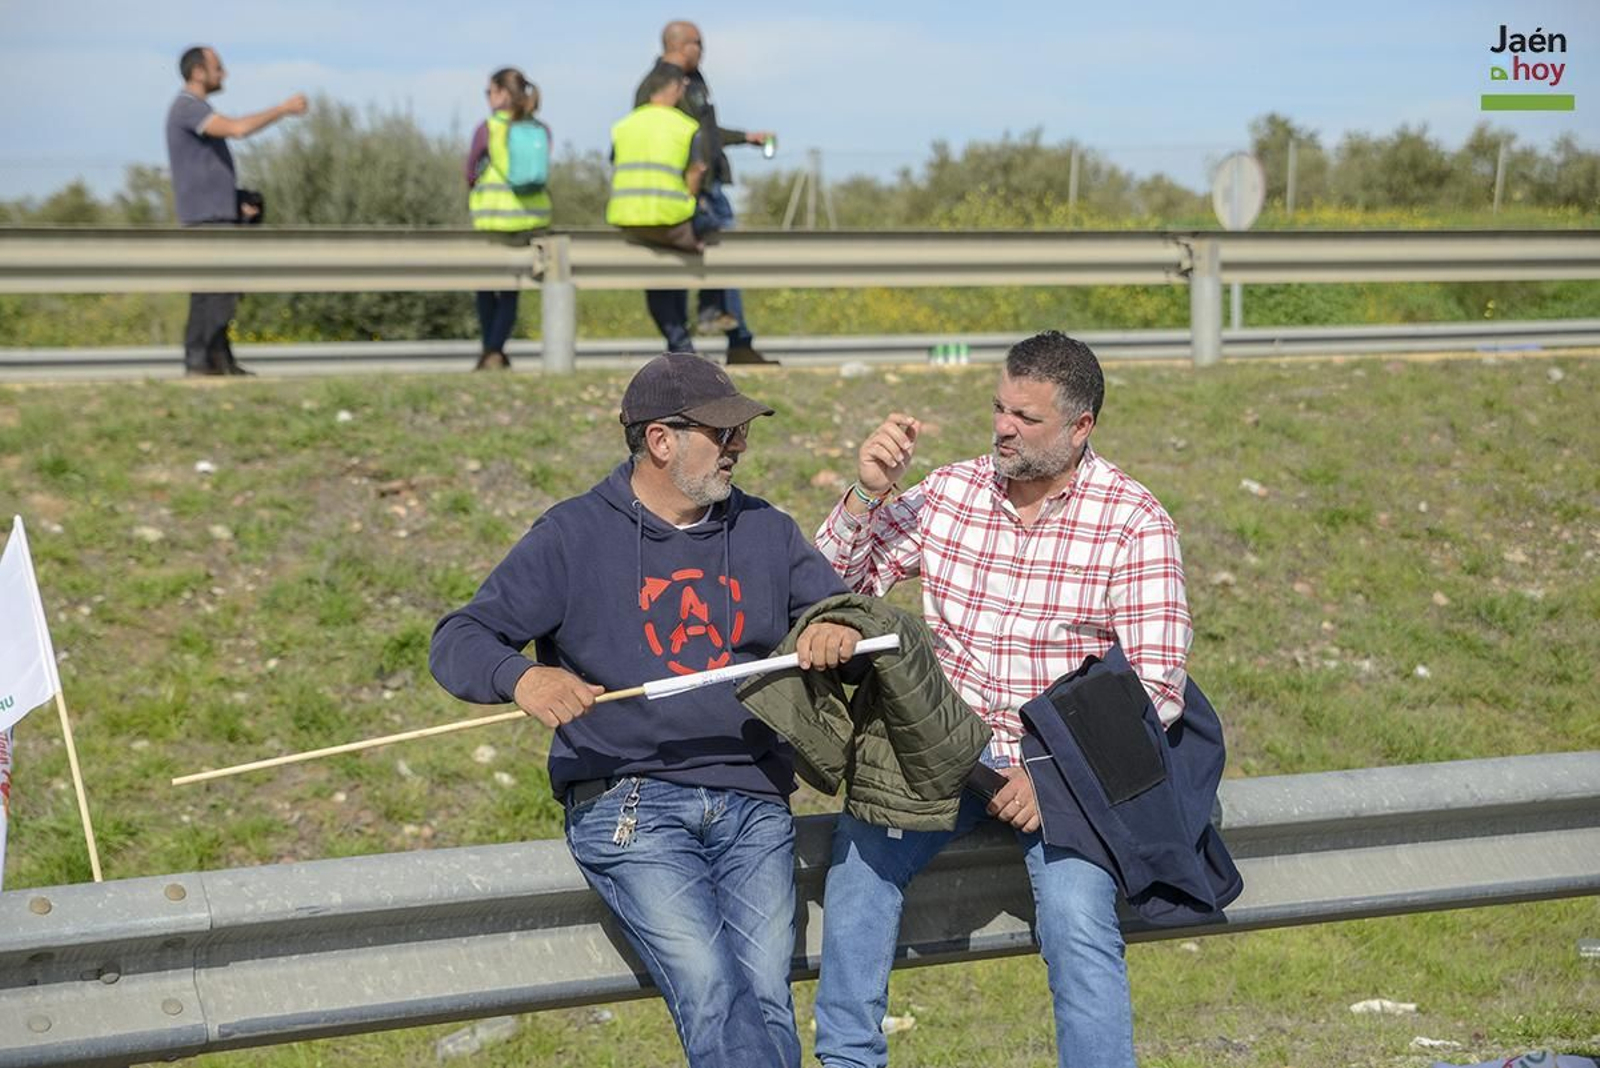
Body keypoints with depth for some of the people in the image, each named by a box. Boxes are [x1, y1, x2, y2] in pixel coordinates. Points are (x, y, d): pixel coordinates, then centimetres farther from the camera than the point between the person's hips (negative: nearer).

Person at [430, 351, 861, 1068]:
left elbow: (847, 607, 20)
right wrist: (521, 678, -24)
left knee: (766, 1002, -14)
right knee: (710, 994, -22)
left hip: (752, 804, 4)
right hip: (628, 804, -3)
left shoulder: (765, 532, 16)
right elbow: (457, 643, 0)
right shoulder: (573, 537, 3)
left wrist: (840, 630, -7)